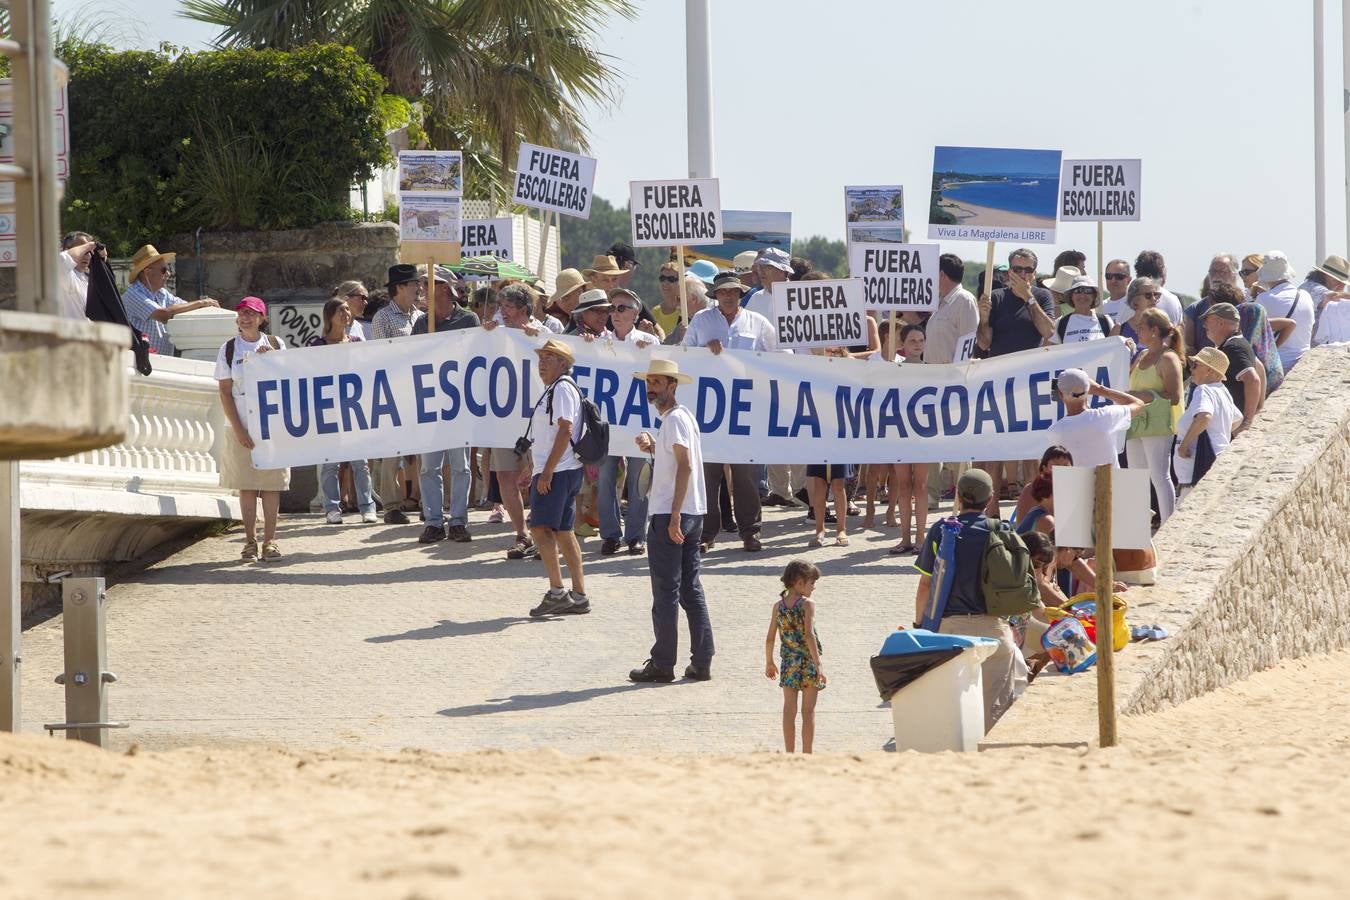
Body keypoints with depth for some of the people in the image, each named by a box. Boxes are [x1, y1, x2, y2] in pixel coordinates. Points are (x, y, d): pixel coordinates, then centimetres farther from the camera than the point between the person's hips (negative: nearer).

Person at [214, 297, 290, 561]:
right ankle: (250, 541, 5)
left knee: (271, 483, -1)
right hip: (242, 426, 0)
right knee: (246, 485, 0)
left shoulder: (275, 344, 6)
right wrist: (238, 429, -8)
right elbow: (225, 392, 0)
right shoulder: (229, 349, 4)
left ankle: (270, 540, 3)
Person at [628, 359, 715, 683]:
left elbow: (685, 466, -21)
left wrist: (674, 514, -25)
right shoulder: (683, 416, 18)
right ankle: (702, 662, 9)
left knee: (666, 592, -4)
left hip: (669, 515, -10)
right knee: (691, 589, 10)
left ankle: (663, 665, -2)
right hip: (691, 514, 10)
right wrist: (652, 447, 10)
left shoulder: (674, 419, -12)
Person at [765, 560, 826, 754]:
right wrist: (818, 664, -23)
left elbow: (770, 638, 5)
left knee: (789, 710, 7)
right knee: (808, 711, 3)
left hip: (788, 663, 4)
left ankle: (789, 755, 9)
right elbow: (809, 635, -21)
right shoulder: (807, 604, -10)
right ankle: (807, 755, 4)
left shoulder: (778, 606, 4)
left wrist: (769, 663, 19)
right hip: (808, 662, -4)